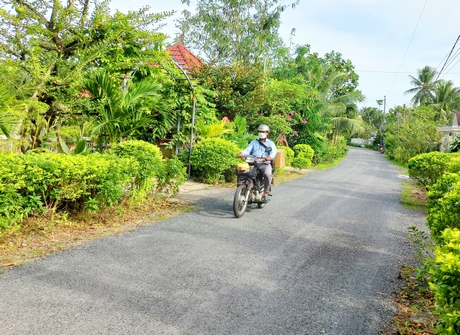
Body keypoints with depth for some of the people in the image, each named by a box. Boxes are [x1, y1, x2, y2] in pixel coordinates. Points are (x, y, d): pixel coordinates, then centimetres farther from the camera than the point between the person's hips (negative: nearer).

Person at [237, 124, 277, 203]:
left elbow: (273, 154, -7)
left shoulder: (270, 143, 11)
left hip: (265, 164, -3)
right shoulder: (254, 142, 22)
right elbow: (247, 150, 6)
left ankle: (265, 194, -24)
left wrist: (265, 159, -29)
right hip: (253, 164, 3)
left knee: (267, 174, -34)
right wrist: (241, 154, -17)